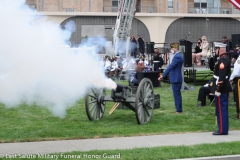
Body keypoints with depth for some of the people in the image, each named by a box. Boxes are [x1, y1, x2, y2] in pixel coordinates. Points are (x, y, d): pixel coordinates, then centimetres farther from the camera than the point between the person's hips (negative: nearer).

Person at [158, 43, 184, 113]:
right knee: (177, 94, 15)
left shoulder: (177, 57, -18)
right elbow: (171, 67, 17)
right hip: (177, 78, 10)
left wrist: (163, 75, -16)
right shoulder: (178, 56, 14)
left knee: (177, 94, -4)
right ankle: (179, 109, 21)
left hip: (176, 79, -10)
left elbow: (170, 67, -20)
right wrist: (164, 75, 17)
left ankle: (179, 109, 0)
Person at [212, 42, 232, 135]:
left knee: (221, 109, -5)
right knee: (223, 109, 13)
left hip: (221, 89, -10)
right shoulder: (225, 58, 14)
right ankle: (223, 129, 19)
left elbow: (221, 77, -24)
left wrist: (218, 89, -23)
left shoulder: (222, 60, -18)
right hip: (225, 88, 10)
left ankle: (222, 130, -2)